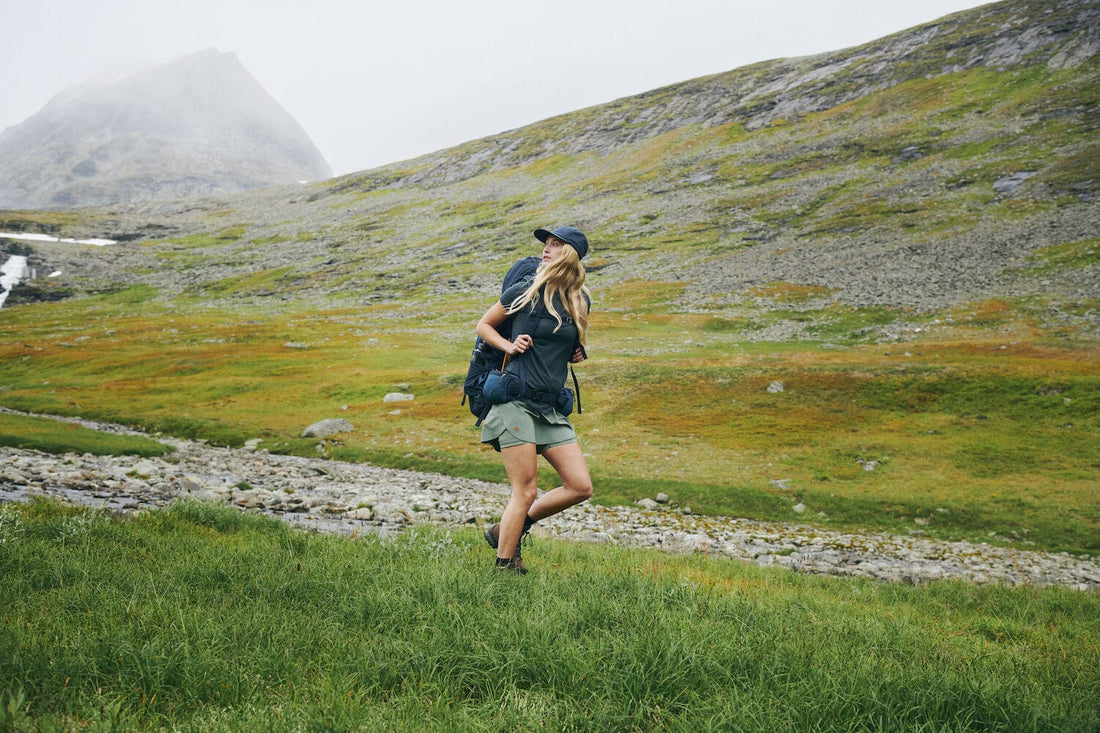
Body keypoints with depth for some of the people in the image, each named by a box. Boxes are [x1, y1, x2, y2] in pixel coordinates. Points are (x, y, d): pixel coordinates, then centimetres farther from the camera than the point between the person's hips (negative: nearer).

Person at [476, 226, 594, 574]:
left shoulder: (581, 301, 9)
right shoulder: (526, 291, -3)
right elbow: (484, 325, 8)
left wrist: (578, 351, 8)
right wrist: (509, 346, -8)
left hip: (551, 407, 6)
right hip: (516, 400, -6)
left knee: (580, 486, 0)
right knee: (526, 491, -7)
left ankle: (504, 530, 15)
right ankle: (505, 565, 9)